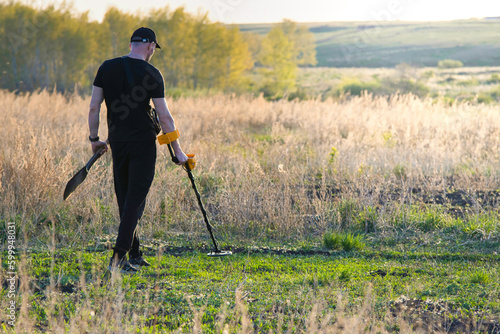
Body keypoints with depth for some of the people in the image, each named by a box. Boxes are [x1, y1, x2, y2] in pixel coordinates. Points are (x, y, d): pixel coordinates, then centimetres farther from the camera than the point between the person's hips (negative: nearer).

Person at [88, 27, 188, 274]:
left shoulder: (107, 68, 3)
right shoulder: (151, 74, -8)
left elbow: (93, 107, 2)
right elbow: (164, 117, -8)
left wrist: (94, 138, 14)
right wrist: (177, 150, -1)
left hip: (117, 141, 4)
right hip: (143, 142, -4)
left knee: (124, 199, 14)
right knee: (135, 200, -3)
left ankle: (134, 255, 20)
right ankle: (119, 258, -11)